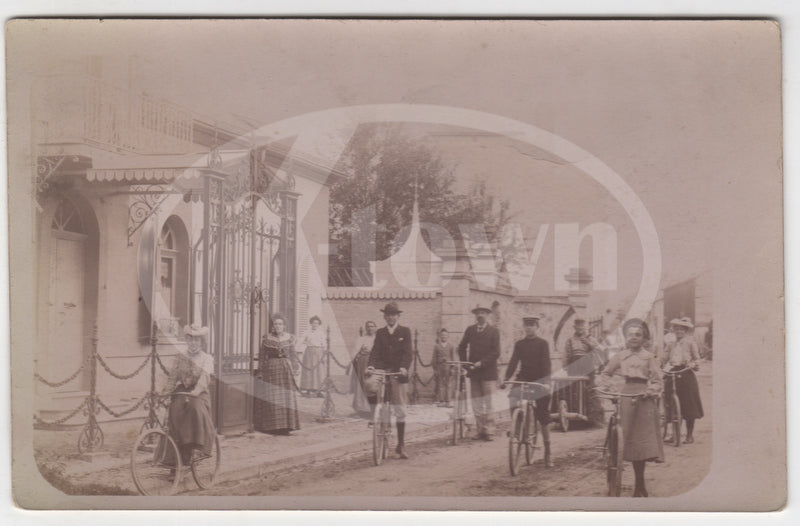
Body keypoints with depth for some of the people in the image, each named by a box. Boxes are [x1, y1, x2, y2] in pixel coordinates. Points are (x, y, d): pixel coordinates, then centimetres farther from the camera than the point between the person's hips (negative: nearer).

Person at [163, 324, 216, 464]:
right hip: (181, 392, 2)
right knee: (175, 410, -29)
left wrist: (196, 391, -31)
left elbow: (204, 376, -12)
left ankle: (201, 445, -28)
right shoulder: (180, 357, 15)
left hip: (199, 393, -2)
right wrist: (165, 392, -11)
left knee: (196, 407, -36)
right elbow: (173, 376, 8)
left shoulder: (207, 358, 5)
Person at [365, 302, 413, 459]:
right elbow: (375, 351, 1)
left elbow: (408, 352, -6)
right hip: (382, 369, 1)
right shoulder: (380, 333, 10)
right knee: (370, 384, -34)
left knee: (400, 410, 1)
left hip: (398, 372, -1)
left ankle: (401, 445, 12)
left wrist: (404, 367, -24)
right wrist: (370, 365, -18)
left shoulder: (405, 331, 4)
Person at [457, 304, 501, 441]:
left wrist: (481, 363, -14)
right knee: (476, 404, 4)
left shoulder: (494, 331, 1)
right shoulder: (470, 330, 11)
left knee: (487, 404, -5)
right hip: (473, 372, 4)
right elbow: (462, 347, 18)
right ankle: (480, 430, 10)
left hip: (488, 372, -4)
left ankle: (489, 431, 0)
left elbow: (495, 353, -6)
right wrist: (464, 362, 4)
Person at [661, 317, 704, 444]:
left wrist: (692, 365, -14)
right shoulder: (671, 344, 16)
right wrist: (665, 367, 0)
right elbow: (665, 358, 18)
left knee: (688, 406, -2)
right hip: (672, 374, 4)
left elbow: (697, 358, 5)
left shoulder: (690, 342, 5)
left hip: (686, 374, -3)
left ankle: (690, 435, 9)